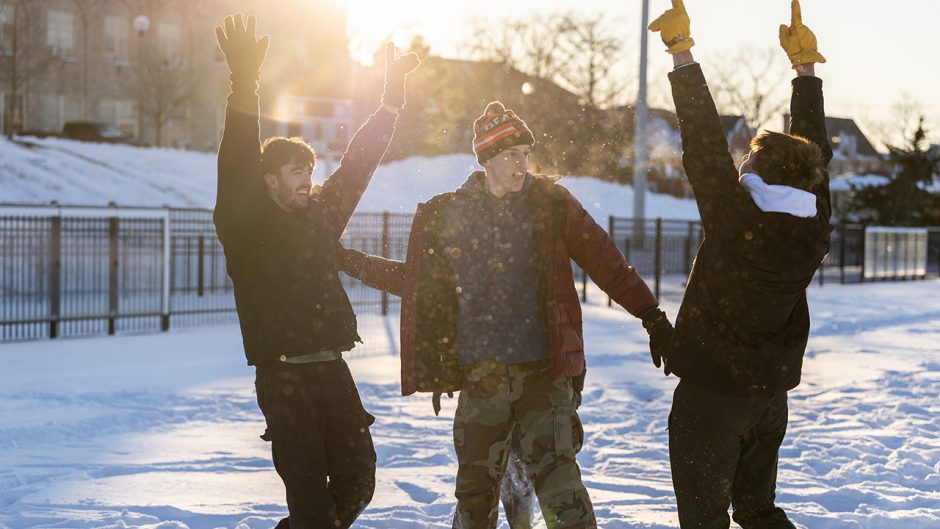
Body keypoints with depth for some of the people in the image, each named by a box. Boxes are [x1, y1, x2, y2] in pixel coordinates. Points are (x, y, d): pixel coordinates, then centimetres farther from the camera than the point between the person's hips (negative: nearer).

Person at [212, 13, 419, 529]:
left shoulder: (320, 213, 13)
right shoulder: (246, 225, -4)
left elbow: (358, 163, 21)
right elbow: (237, 165, -20)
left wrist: (392, 95, 22)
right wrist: (244, 84, -33)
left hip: (331, 370, 6)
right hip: (281, 374, -6)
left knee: (357, 476, 6)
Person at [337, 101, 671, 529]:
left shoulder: (551, 202, 1)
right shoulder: (447, 213, 5)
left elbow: (606, 263, 5)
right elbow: (416, 279, 16)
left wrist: (651, 315, 2)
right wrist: (352, 262, 13)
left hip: (545, 371, -2)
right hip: (481, 376, 2)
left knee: (558, 483, -10)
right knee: (475, 492, 9)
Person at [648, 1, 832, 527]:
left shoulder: (737, 223, -22)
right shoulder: (815, 231, -6)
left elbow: (705, 145, -21)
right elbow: (816, 152, 6)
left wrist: (681, 50, -17)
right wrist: (806, 65, 14)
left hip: (710, 393, -6)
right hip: (770, 394, 6)